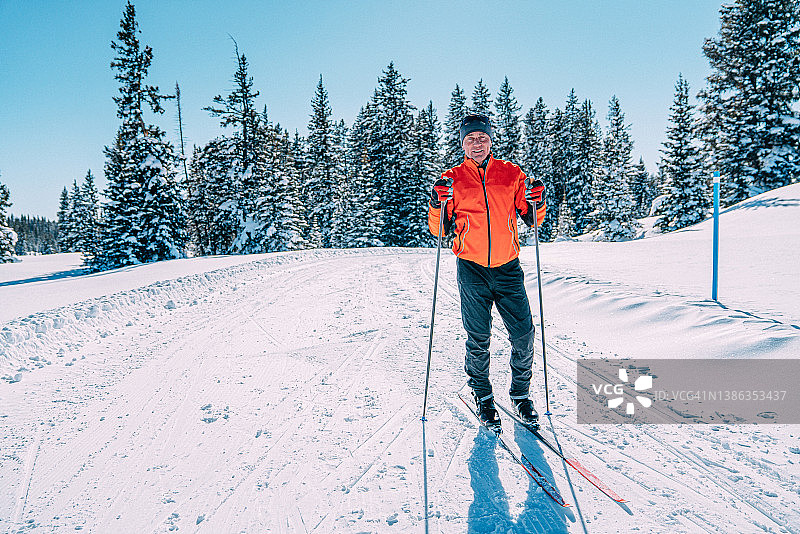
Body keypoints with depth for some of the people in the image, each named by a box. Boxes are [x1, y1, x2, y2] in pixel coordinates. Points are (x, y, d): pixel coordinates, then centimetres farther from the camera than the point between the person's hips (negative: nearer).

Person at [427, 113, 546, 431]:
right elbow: (438, 230, 3)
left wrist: (536, 204, -9)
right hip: (472, 268, -1)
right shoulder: (452, 180, 4)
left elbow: (531, 219, 11)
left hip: (508, 267, 1)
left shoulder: (512, 175, 7)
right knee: (478, 339, 3)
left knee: (523, 334, 0)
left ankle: (520, 393, 22)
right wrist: (438, 206, -15)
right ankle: (482, 396, 24)